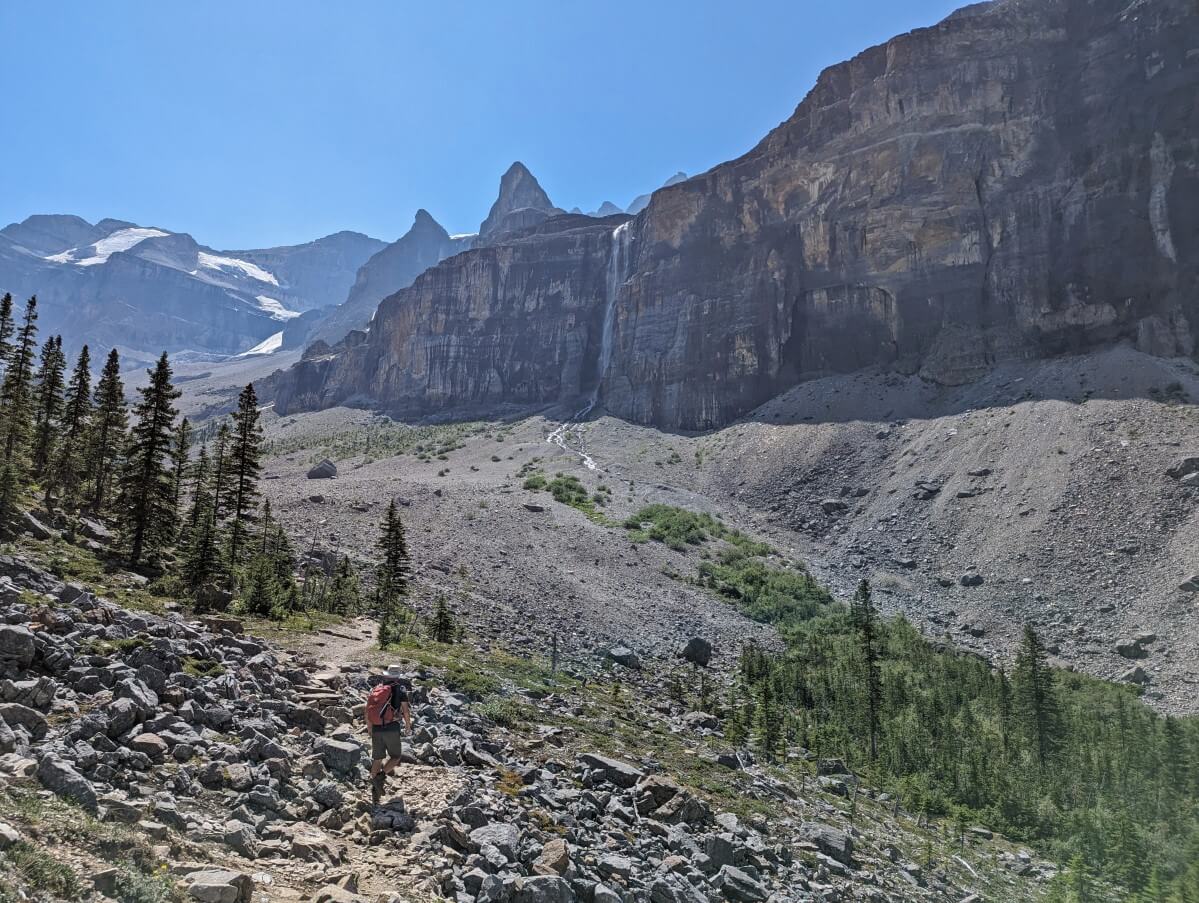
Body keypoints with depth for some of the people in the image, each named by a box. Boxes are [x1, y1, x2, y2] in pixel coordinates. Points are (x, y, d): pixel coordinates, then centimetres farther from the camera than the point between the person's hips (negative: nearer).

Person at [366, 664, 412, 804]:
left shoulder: (376, 688, 11)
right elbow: (406, 710, -6)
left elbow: (368, 710, 12)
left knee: (377, 759, 13)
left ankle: (375, 792, 10)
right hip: (392, 728, -4)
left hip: (377, 729, 4)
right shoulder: (400, 689, -1)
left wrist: (369, 727, 25)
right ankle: (380, 776, -14)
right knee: (395, 757, 12)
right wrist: (408, 726, 10)